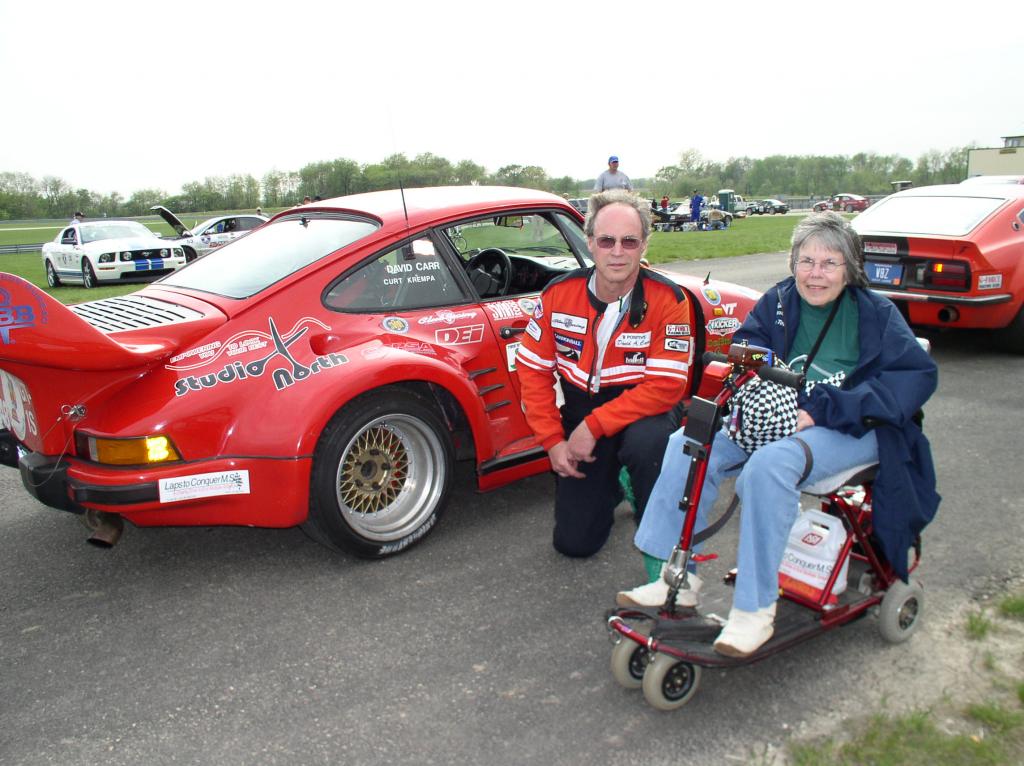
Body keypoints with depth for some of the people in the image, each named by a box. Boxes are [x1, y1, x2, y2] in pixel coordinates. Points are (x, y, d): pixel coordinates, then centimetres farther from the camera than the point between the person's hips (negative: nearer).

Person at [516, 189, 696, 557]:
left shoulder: (668, 300, -19)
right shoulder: (559, 294, -10)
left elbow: (666, 386, -23)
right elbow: (532, 370, -4)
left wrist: (594, 426, -26)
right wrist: (553, 441, -10)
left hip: (641, 414, -2)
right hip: (579, 419, 3)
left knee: (648, 441, -40)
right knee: (574, 542, 2)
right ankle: (612, 482, 34)